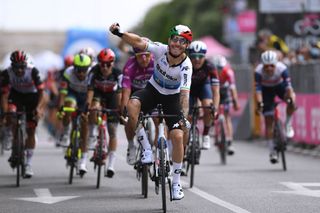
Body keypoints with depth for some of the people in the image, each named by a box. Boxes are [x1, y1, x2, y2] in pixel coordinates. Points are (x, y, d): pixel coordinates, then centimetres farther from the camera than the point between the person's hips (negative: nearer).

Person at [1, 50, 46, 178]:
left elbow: (41, 92, -29)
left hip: (32, 96, -1)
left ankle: (28, 165, 4)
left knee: (31, 131, -5)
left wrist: (38, 108, -43)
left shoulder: (33, 71, -30)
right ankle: (15, 151, -14)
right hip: (16, 95, 1)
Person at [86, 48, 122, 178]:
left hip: (111, 96, 0)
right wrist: (88, 105, -40)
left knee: (112, 131, -4)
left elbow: (119, 93, -28)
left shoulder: (117, 74, -27)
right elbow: (90, 90, -29)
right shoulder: (94, 72, -26)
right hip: (99, 94, 0)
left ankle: (111, 165, -1)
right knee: (94, 109, -37)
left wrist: (120, 108, -37)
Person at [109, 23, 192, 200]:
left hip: (172, 97, -1)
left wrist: (184, 116, -48)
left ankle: (176, 182, 2)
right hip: (152, 90, 1)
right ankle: (146, 149, -21)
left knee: (178, 136, -15)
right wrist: (119, 33, -46)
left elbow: (185, 93, -34)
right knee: (132, 104, -33)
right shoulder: (161, 50, -22)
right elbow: (139, 42, -31)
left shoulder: (186, 65, -26)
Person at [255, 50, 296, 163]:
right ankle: (272, 152, 2)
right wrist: (259, 103, -50)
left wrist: (291, 99, -53)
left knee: (291, 99, -34)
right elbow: (258, 89, -36)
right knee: (268, 120, -6)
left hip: (280, 85, 0)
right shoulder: (259, 71, -32)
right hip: (267, 89, 0)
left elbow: (288, 85, -38)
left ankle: (288, 125, -10)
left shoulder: (282, 68, -32)